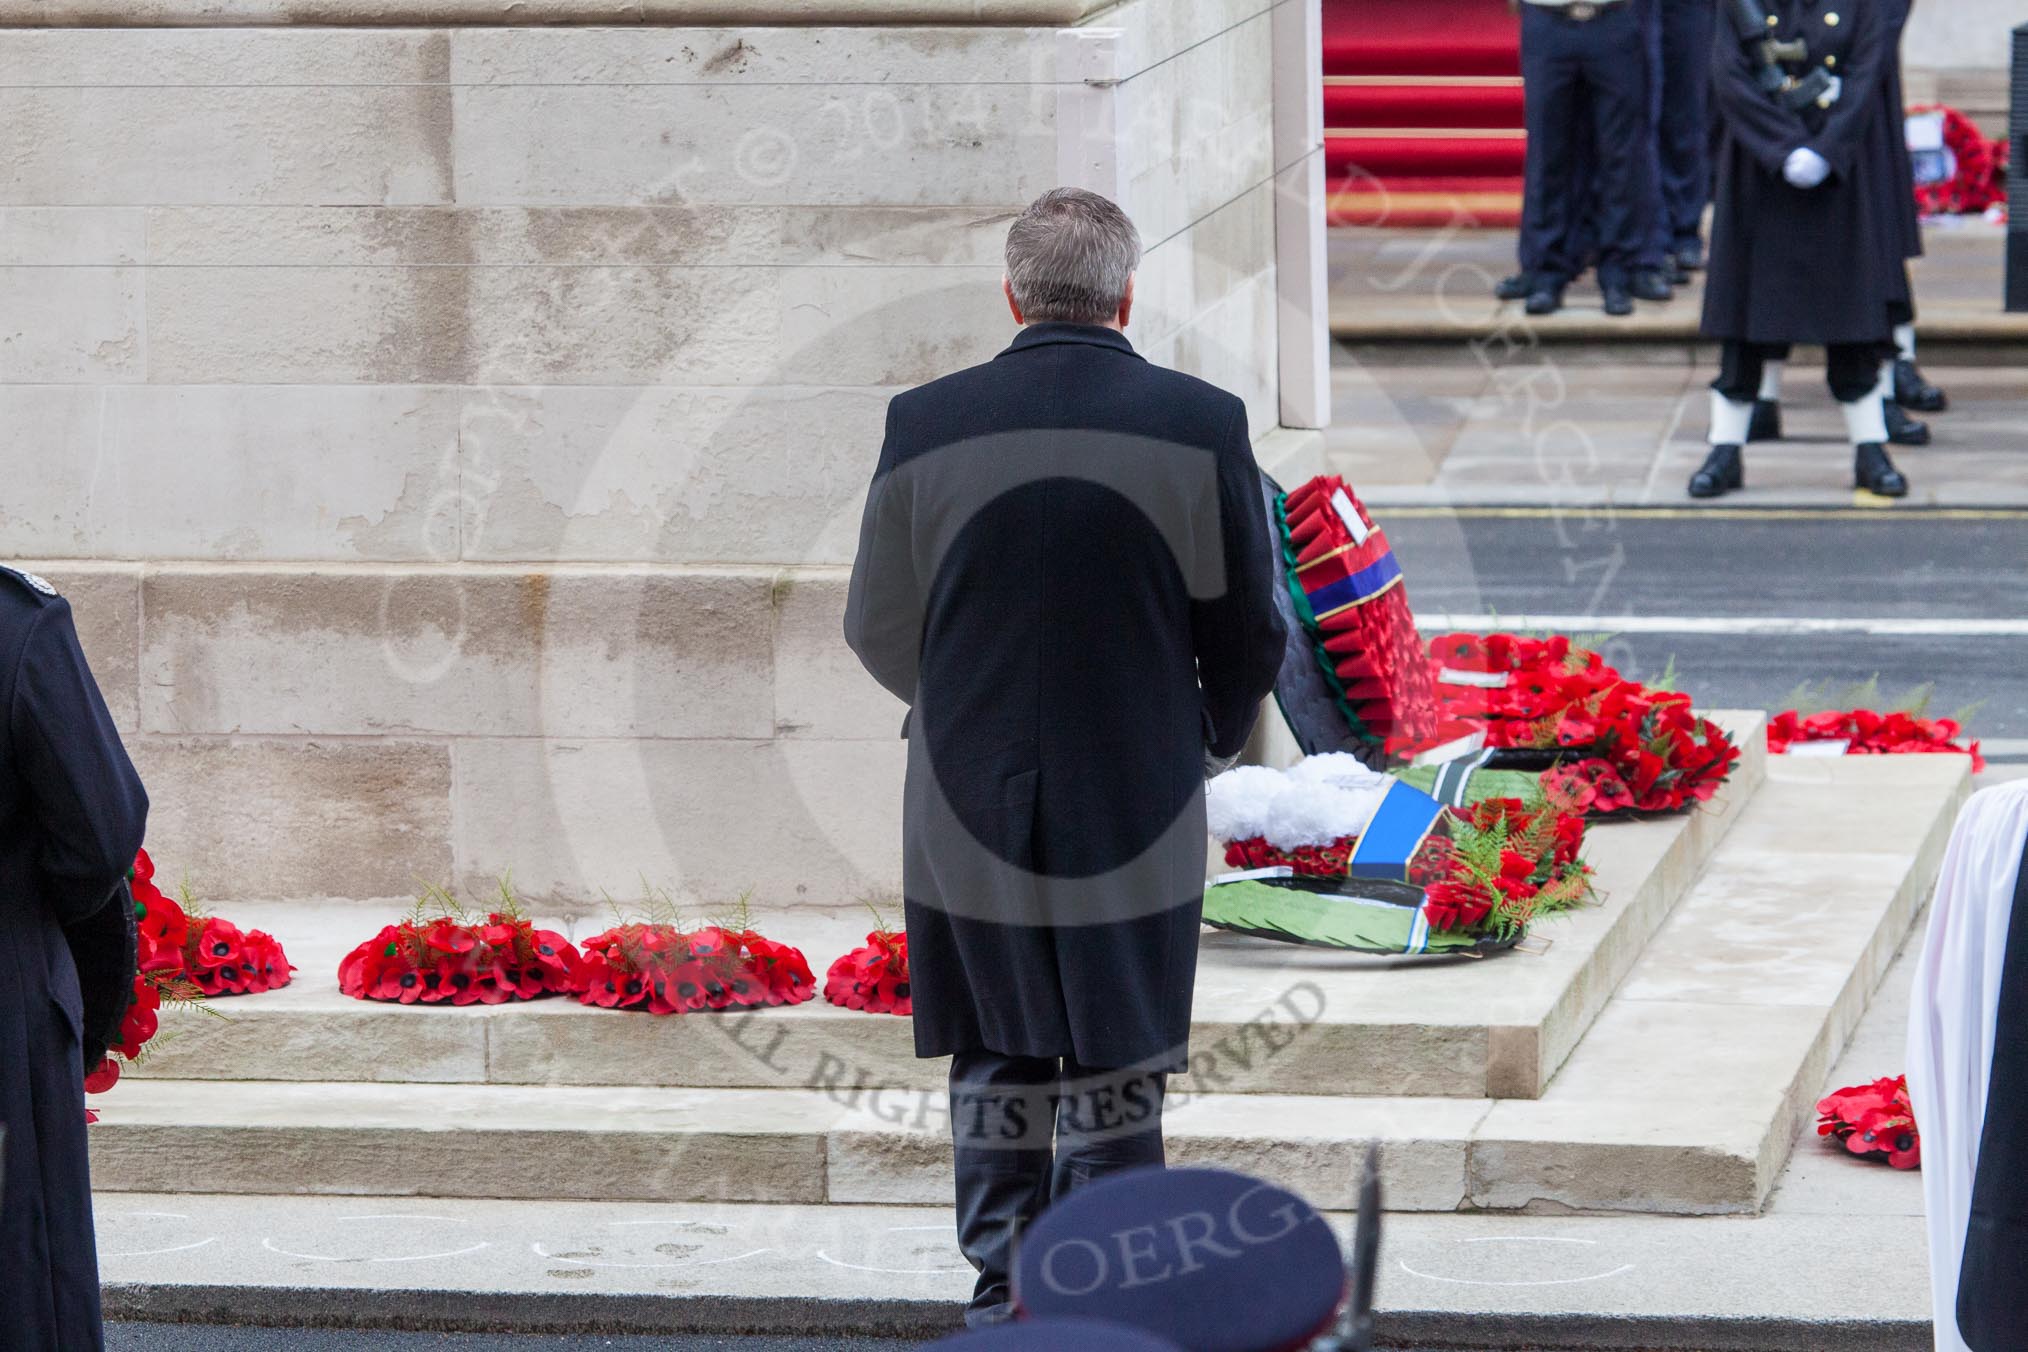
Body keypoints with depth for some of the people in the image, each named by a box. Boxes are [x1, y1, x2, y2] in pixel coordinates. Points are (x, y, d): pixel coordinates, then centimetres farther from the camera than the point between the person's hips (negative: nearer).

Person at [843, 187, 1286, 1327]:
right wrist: (1209, 741, 19)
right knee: (1115, 1077, 8)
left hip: (970, 807, 1)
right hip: (1135, 808, -1)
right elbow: (1249, 631, -1)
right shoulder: (1201, 425, -9)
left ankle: (1002, 1291, 17)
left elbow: (879, 630, 2)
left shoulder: (926, 425, -6)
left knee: (998, 1061, 14)